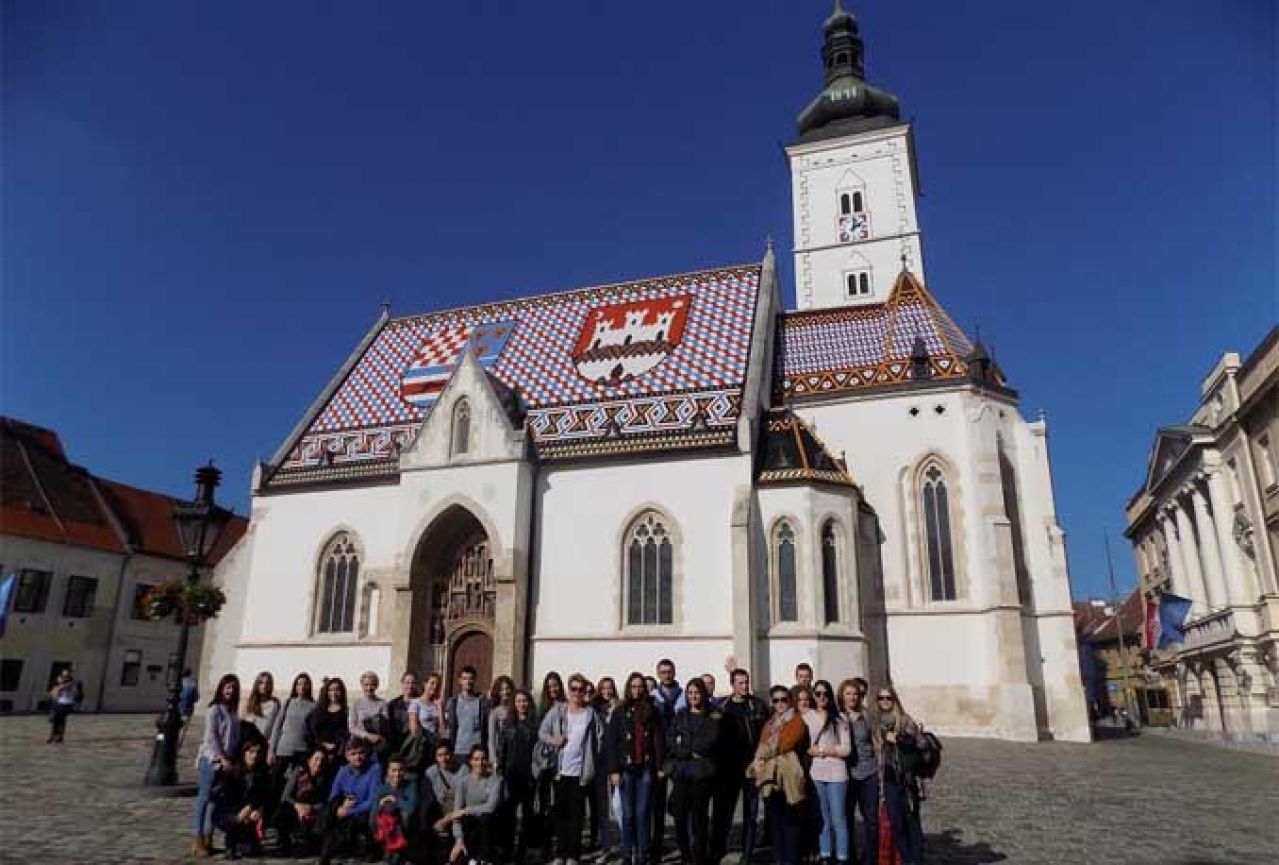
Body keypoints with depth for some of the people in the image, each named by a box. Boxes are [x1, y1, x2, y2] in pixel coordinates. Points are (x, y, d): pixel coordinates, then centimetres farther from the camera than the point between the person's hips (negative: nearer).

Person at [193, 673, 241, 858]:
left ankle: (208, 839, 16)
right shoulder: (214, 710, -8)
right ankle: (198, 842, 0)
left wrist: (233, 759, 6)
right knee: (205, 799, -4)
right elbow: (210, 736, -14)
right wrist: (221, 758, -18)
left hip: (227, 761, 7)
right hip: (211, 760, -7)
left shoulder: (232, 712, 14)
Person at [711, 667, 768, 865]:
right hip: (729, 766, 1)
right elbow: (717, 735, 5)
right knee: (723, 809, 4)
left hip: (753, 765, 0)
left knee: (751, 811, 8)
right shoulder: (723, 706, 3)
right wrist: (719, 760, -2)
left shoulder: (759, 705, 0)